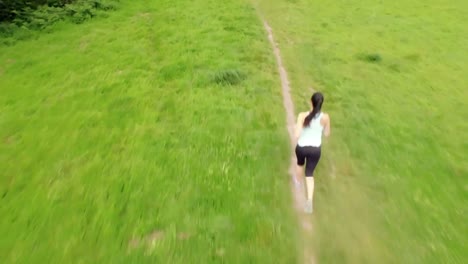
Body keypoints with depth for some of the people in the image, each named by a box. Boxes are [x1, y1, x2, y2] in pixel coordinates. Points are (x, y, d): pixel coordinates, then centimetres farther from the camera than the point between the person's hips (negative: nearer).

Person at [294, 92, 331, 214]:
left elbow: (297, 136, -26)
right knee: (309, 174, 15)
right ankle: (309, 200, -3)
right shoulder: (325, 117, -15)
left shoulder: (303, 116, -23)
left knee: (300, 163, 32)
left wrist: (298, 127, -4)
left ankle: (298, 181, 60)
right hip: (315, 149, 1)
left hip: (302, 147, -1)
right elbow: (327, 134, 0)